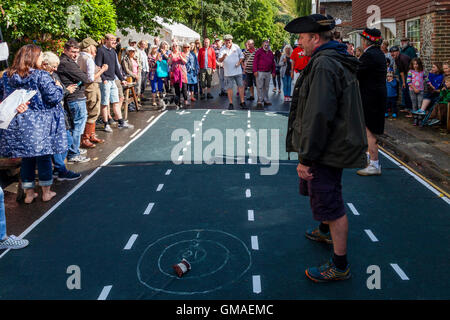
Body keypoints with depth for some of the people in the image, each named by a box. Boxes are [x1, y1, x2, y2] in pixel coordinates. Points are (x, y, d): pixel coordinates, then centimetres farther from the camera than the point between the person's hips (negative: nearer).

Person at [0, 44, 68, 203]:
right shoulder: (41, 75, -13)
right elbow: (54, 97, -16)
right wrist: (59, 88, 3)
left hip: (16, 126, 5)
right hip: (39, 126, -4)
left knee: (26, 159, 14)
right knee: (44, 157, 9)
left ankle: (29, 193, 22)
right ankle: (46, 192, 19)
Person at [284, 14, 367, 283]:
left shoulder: (324, 65, -22)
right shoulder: (339, 61, 13)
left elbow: (319, 117, -28)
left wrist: (306, 158, -23)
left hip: (327, 150, -11)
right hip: (334, 146, 11)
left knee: (330, 203, -2)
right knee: (322, 193, 28)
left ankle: (340, 266, 9)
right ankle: (325, 231, 52)